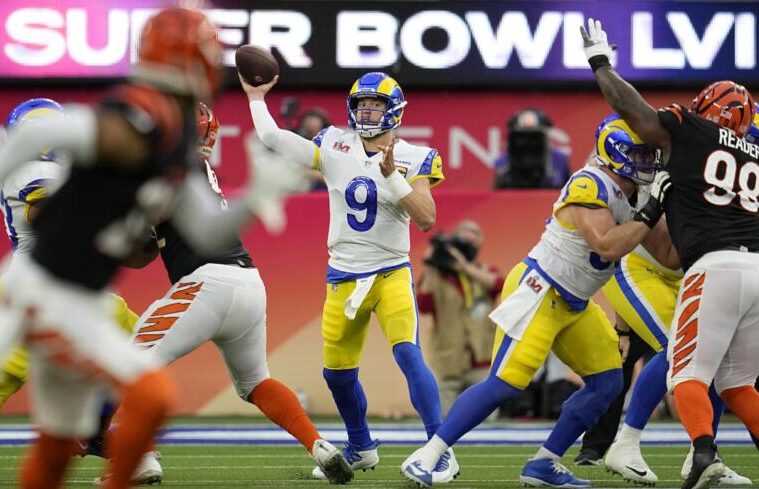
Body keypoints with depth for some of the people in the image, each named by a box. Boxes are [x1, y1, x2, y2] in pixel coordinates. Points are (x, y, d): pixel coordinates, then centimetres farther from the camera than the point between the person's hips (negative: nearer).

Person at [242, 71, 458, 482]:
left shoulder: (413, 159, -6)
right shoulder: (335, 147, 1)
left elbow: (427, 219, -16)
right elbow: (272, 137, 5)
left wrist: (392, 175, -24)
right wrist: (256, 98, 14)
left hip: (391, 274, -4)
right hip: (344, 277, 4)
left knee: (408, 355, -23)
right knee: (337, 372, 12)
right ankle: (361, 449, 35)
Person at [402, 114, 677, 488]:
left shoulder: (632, 197, 8)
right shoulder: (590, 186, -19)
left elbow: (667, 253, 10)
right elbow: (608, 246, -30)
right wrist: (649, 215, -23)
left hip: (573, 304, 10)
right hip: (538, 293, -10)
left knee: (607, 382, 6)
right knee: (505, 384, -15)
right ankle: (427, 456, -9)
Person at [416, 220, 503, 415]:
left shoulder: (484, 273, 12)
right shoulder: (436, 276, 4)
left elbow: (499, 285, -12)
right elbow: (423, 306, -12)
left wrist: (466, 267, -18)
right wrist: (430, 271, -14)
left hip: (481, 365, 2)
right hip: (449, 365, -2)